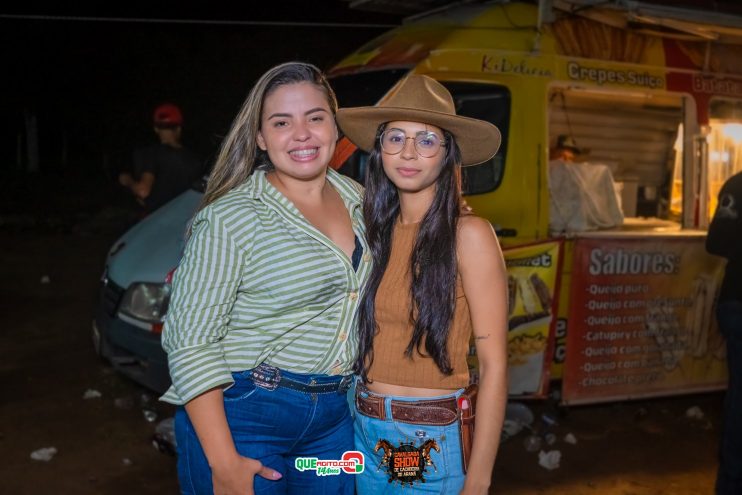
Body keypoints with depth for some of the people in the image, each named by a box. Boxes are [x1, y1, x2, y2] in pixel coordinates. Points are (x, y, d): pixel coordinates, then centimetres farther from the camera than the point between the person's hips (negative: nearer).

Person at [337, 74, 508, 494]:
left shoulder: (468, 233, -13)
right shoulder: (375, 228, 2)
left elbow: (494, 364, -14)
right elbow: (364, 338, 9)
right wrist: (357, 423, -2)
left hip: (434, 441, -5)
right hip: (365, 432, 5)